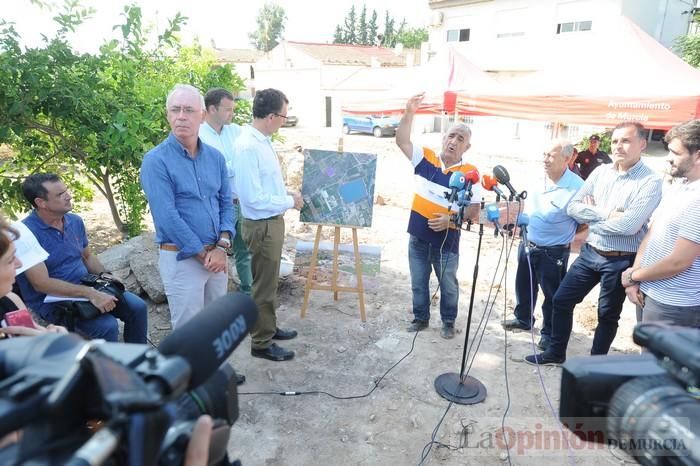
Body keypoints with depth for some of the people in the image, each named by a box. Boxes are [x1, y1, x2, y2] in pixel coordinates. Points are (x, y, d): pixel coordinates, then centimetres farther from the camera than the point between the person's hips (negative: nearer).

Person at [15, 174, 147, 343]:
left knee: (137, 307, -7)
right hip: (52, 301, -7)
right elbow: (41, 283, -24)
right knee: (107, 326, -27)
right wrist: (90, 293, -30)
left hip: (86, 288, 7)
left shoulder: (75, 221, 5)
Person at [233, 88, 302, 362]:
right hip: (262, 225, -9)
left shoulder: (263, 141, 5)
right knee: (264, 285, 5)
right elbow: (253, 197, -26)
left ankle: (269, 328, 41)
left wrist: (287, 196, 9)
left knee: (270, 280, 23)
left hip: (272, 221, 9)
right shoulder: (248, 147, -24)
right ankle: (261, 343, 22)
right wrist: (289, 202, -17)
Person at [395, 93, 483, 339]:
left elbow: (474, 208, -8)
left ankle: (448, 322, 36)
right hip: (418, 236, 2)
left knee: (448, 285, 15)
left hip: (447, 240, -2)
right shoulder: (426, 158, -3)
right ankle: (420, 317, 37)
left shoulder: (470, 173, -10)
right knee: (418, 283, 17)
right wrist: (409, 113, -20)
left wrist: (451, 219, -21)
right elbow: (401, 141, -9)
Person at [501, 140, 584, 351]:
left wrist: (569, 239, -15)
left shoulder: (577, 187, -21)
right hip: (527, 245, 6)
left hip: (554, 253, -6)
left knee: (553, 295, 10)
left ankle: (550, 332, 30)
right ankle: (523, 319, 45)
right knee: (523, 286, 22)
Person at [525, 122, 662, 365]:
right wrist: (606, 213, -17)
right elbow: (572, 207, -3)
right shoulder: (600, 172, 3)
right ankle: (555, 353, 29)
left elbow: (628, 225, -25)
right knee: (561, 300, 10)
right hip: (589, 253, 5)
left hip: (620, 261, -5)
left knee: (607, 316, 12)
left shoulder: (651, 182, -14)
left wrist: (592, 214, -11)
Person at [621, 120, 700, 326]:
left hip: (674, 305, -8)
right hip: (649, 293, 8)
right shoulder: (675, 188, 8)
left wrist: (632, 276, -8)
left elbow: (677, 262, -23)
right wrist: (635, 278, -2)